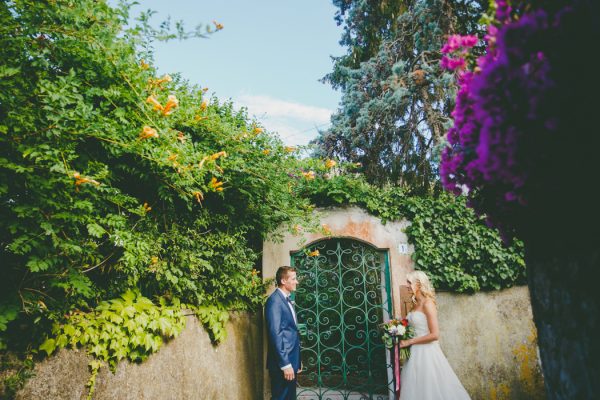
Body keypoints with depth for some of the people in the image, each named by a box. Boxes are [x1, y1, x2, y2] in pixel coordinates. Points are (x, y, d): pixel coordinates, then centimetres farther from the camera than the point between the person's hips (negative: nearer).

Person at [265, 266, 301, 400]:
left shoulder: (287, 300, 14)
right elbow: (275, 335, -22)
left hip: (291, 361, 9)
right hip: (283, 364, -9)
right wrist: (285, 364, -21)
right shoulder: (274, 300, -16)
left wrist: (296, 361, 18)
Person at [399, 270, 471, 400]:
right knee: (416, 389, 15)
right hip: (416, 352, 8)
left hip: (426, 352, -8)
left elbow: (435, 334, -21)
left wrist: (409, 342, -16)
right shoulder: (416, 303, 8)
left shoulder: (427, 303, -16)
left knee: (430, 389, 5)